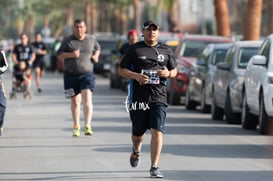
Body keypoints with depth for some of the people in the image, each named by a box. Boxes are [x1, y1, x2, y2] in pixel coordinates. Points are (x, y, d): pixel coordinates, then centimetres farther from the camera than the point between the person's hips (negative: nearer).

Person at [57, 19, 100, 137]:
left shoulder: (91, 39, 5)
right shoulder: (68, 41, 0)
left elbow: (97, 48, 24)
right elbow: (59, 55, 0)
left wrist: (96, 56, 2)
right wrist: (71, 54, -17)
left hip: (87, 74, -1)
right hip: (71, 75, 1)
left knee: (87, 98, -18)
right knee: (75, 102, 9)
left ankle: (87, 126, -24)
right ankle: (76, 126, 26)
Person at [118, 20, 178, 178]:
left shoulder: (166, 51, 11)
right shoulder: (134, 49, 4)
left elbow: (174, 71, 19)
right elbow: (122, 70, 5)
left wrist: (168, 73, -5)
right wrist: (136, 76, -14)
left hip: (159, 97, 0)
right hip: (138, 97, 0)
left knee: (157, 131, -13)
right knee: (138, 132, 10)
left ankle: (154, 167, -10)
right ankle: (136, 151, 45)